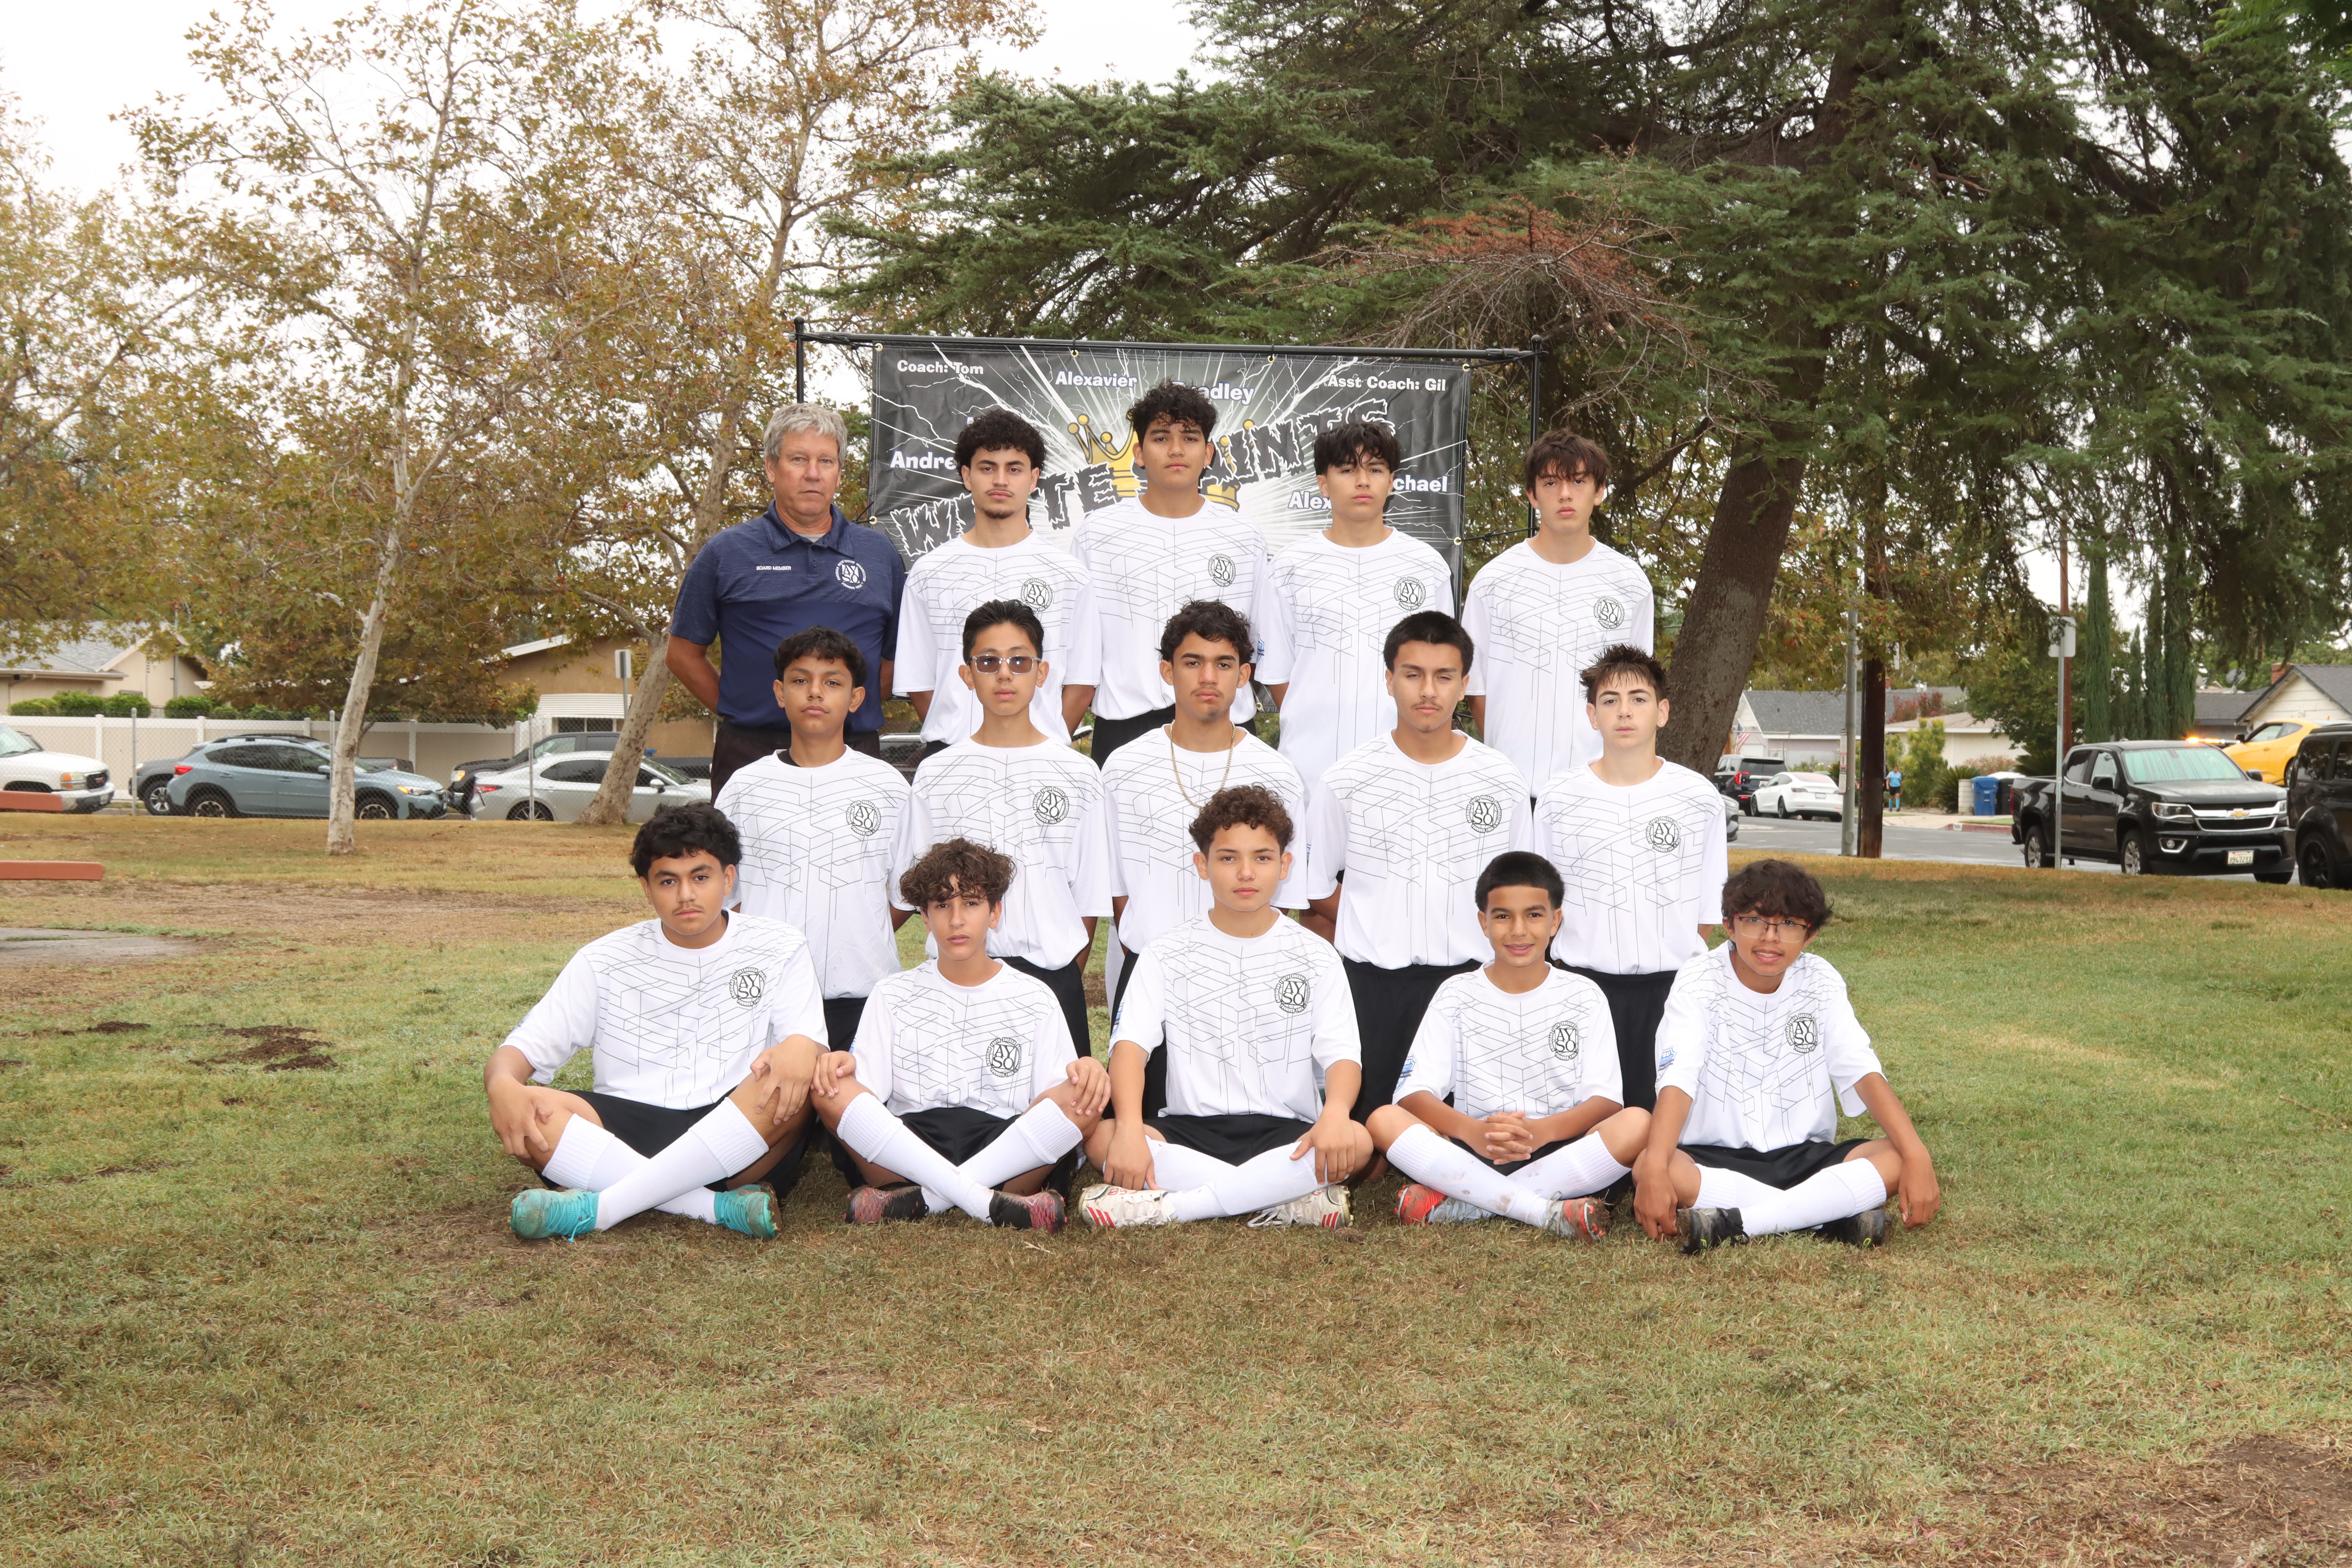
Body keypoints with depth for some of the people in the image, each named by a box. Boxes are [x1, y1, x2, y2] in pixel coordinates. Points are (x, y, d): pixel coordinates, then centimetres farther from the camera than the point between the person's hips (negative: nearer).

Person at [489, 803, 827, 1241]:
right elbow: (525, 1047, 6)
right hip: (626, 1135, 1)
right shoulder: (605, 961, 11)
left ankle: (598, 1208, -35)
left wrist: (801, 1048, -29)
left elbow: (811, 1039, -2)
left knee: (792, 1084, -33)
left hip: (742, 1146, -1)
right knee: (532, 1112, -27)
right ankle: (722, 1207, -35)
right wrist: (502, 1084, -20)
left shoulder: (779, 948, 9)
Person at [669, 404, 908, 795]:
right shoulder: (725, 553, 5)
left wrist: (855, 705, 6)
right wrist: (738, 712, 3)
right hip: (751, 753, -2)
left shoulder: (879, 553, 11)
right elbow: (684, 653, 9)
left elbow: (899, 655, 17)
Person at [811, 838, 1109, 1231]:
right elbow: (866, 1092, 6)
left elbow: (1053, 1098, 6)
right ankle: (988, 1202, -36)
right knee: (829, 1089, -26)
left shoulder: (1035, 999, 17)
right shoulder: (892, 996, 18)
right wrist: (841, 1064, -16)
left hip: (1008, 1149, 0)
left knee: (1089, 1094, -26)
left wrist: (1085, 1073, -16)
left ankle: (922, 1199, -31)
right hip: (903, 1148, 0)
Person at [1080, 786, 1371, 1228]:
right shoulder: (1167, 956, 6)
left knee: (1356, 1142, -32)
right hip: (1189, 1130, 0)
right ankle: (1289, 1200, -29)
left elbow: (1341, 1054, -4)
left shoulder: (1314, 956, 7)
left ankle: (1167, 1206, -29)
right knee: (1101, 1138, -30)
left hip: (1285, 1135, 0)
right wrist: (1130, 1128, -28)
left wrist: (1335, 1112, -29)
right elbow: (1130, 1043, -8)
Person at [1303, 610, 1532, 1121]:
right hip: (1372, 985, -1)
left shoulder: (1502, 782, 4)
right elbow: (1316, 888, 9)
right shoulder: (1346, 780, 0)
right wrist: (1376, 941, 7)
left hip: (1472, 980, 1)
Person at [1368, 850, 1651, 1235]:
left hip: (1560, 1153, 0)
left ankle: (1457, 1206, -29)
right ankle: (1550, 1212, -33)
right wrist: (1474, 1131, -24)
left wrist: (1541, 1130, -22)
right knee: (1384, 1120, -26)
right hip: (1469, 1154, 0)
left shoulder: (1584, 997, 8)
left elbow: (1607, 1100, -2)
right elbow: (1414, 1093, -4)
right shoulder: (1455, 996, 8)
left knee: (1637, 1123, -28)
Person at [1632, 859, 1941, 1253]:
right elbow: (1677, 1081, -23)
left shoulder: (1820, 981, 1)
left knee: (1898, 1158, -23)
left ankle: (1731, 1225, -28)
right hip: (1715, 1158, -3)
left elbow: (1865, 1073, -9)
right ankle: (1835, 1214, -29)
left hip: (1805, 1157, 3)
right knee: (1645, 1166, -35)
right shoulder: (1699, 982, -9)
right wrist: (1655, 1170, -40)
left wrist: (1917, 1157, -25)